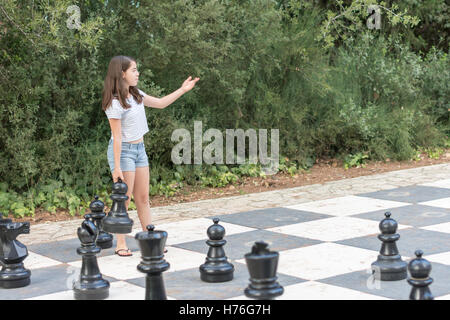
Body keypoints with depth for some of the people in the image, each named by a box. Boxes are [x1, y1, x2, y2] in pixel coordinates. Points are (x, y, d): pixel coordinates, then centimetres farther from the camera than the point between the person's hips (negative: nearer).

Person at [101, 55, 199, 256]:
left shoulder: (136, 95, 6)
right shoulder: (115, 103, -18)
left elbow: (160, 103, 19)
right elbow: (117, 137, -19)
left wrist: (182, 90, 14)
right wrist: (117, 167, -18)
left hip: (139, 149, 8)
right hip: (123, 151, -8)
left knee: (143, 198, 10)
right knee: (124, 199, -3)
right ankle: (120, 245, 6)